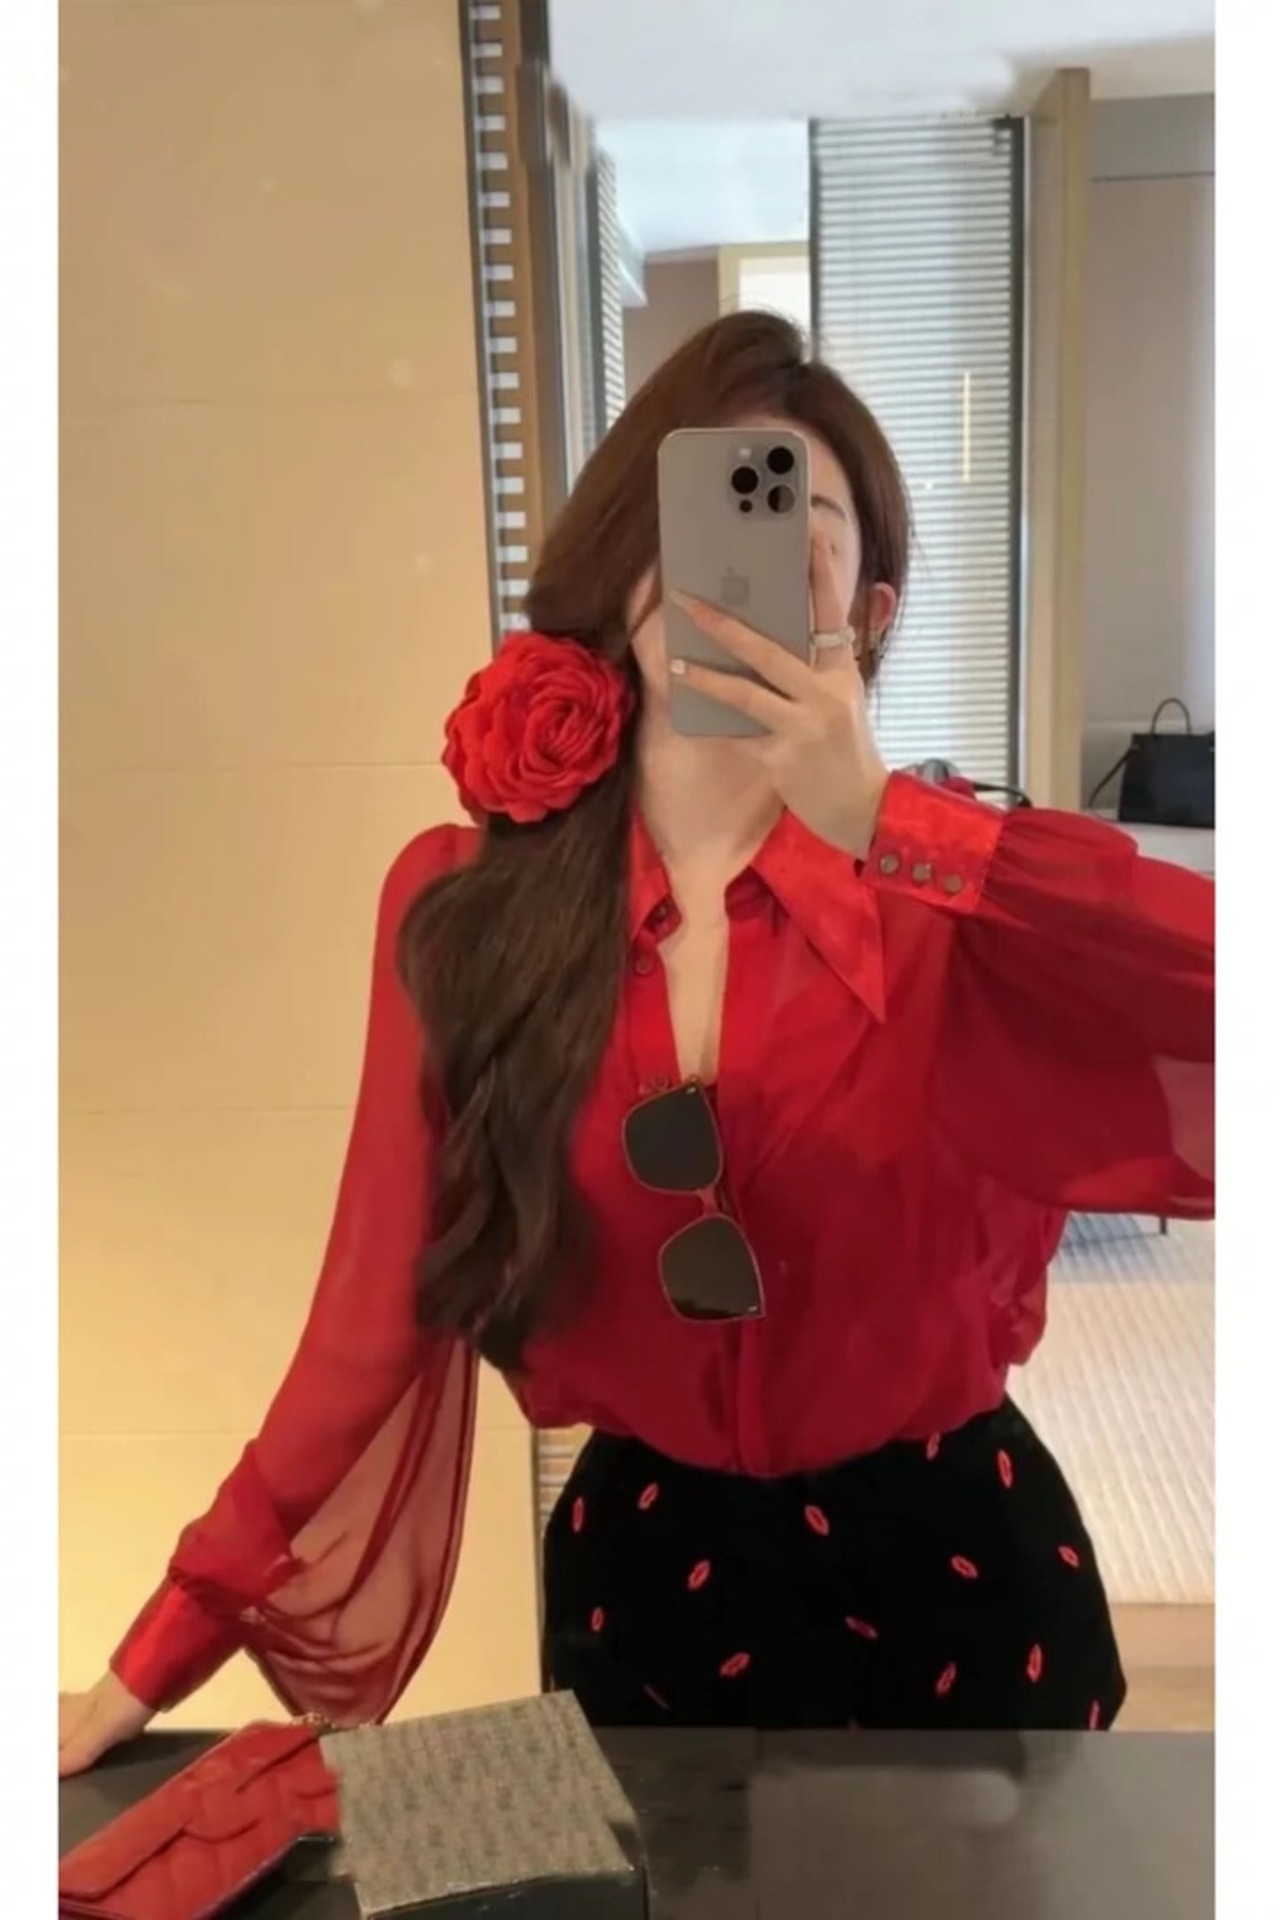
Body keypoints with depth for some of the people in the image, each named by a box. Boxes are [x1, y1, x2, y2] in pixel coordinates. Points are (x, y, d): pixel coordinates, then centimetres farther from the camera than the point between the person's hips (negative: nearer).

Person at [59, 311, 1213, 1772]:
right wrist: (164, 1654, -7)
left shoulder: (942, 897, -14)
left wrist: (883, 822, -35)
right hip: (644, 1574, 1)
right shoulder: (462, 908, -11)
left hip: (946, 1568, 0)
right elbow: (380, 1318, -7)